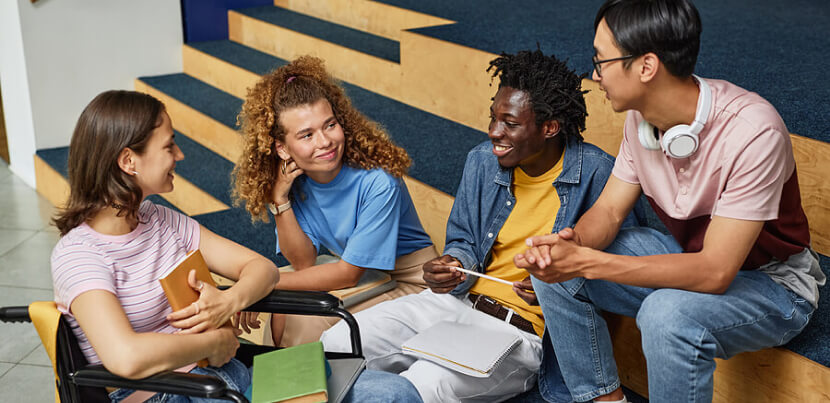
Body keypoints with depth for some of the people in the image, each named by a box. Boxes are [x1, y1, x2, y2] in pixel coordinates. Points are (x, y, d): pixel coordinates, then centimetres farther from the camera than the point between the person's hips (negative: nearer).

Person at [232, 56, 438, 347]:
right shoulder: (295, 182, -8)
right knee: (283, 312, -16)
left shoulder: (377, 182, -26)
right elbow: (304, 263, -8)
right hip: (359, 275, 6)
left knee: (307, 320, -23)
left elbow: (349, 274, -21)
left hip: (409, 281, -5)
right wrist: (279, 201, -21)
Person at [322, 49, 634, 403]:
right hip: (458, 301, 6)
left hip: (524, 332, -6)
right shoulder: (482, 161, 5)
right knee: (337, 344, -8)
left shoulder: (597, 173, -12)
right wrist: (452, 265, -9)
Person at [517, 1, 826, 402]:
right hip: (688, 257, 7)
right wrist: (572, 242, -26)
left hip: (770, 283, -7)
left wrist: (586, 262, -37)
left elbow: (715, 273, -33)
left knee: (668, 315, -37)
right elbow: (609, 210, -1)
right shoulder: (641, 117, -9)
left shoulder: (751, 131, -32)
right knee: (552, 266, -8)